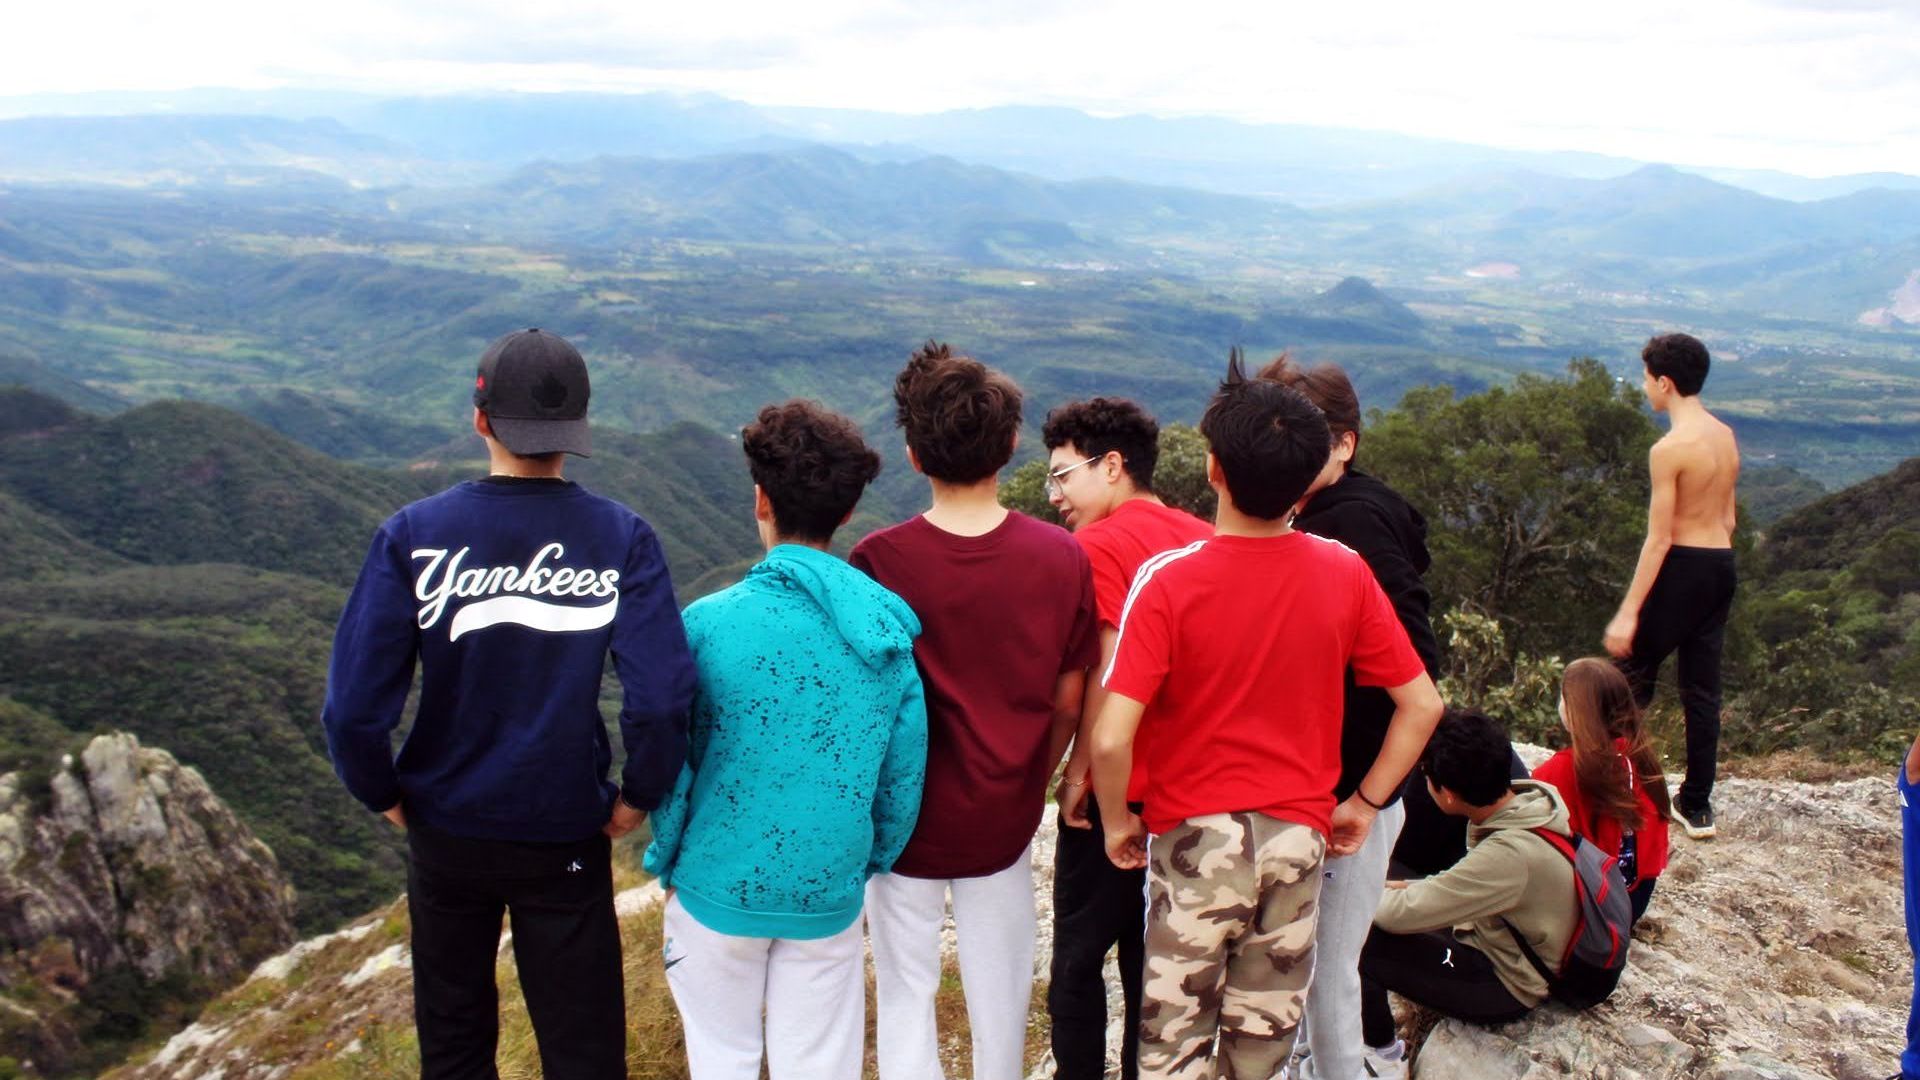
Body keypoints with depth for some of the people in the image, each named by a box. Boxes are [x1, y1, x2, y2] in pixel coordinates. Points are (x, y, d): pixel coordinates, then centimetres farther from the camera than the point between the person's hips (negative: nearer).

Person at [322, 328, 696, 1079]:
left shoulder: (413, 534, -12)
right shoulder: (621, 538, -13)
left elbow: (353, 706, -16)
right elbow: (660, 700, -22)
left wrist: (386, 798, 2)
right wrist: (635, 799, -5)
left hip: (445, 829, 1)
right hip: (567, 838, -1)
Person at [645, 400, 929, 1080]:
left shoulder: (709, 623, -15)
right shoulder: (888, 629, -6)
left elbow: (671, 762, -9)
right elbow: (904, 772, 0)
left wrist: (666, 865, 6)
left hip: (719, 888, -2)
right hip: (830, 894, 2)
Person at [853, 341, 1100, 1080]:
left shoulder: (878, 561, -19)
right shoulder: (1062, 558, -12)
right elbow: (1068, 700, -2)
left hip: (904, 819, -2)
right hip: (1003, 820, 2)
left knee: (905, 995, 14)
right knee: (1000, 991, 19)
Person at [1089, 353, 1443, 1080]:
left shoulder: (1170, 580, -18)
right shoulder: (1345, 574, -7)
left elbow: (1111, 737, -23)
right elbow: (1422, 705, -2)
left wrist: (1117, 822, -5)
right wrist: (1364, 802, 8)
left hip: (1196, 835, -3)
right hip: (1299, 836, 3)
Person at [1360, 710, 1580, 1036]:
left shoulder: (1510, 853, -33)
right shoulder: (1536, 797, -7)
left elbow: (1403, 913, -27)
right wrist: (1409, 888, -1)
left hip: (1506, 988, -9)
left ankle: (1377, 1048, 3)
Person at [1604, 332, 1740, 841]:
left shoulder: (1669, 449, -18)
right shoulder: (1726, 436, 7)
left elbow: (1659, 538, -19)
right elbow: (1728, 519, 15)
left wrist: (1628, 611, -17)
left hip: (1682, 568, -8)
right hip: (1722, 566, 8)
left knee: (1632, 675, 6)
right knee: (1703, 688, 12)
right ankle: (1697, 806, 18)